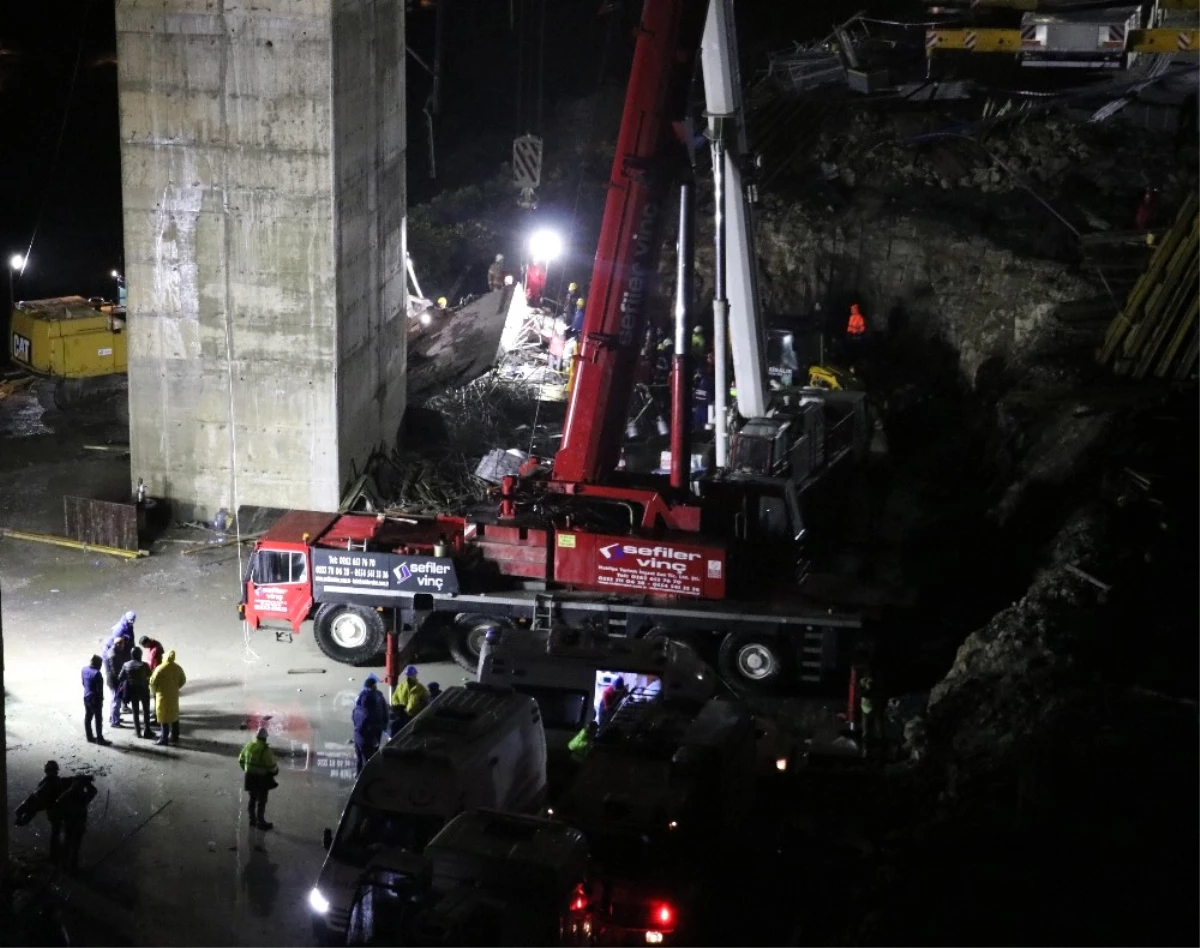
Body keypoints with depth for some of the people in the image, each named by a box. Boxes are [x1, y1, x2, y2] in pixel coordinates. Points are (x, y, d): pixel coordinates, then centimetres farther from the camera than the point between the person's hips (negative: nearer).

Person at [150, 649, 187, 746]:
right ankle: (174, 737, 23)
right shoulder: (178, 668, -2)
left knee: (164, 717, 2)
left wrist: (154, 691, 4)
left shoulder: (160, 669, -19)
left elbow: (153, 682, -16)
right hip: (174, 695, 5)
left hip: (163, 696, -5)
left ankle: (164, 739, 4)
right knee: (174, 715, 16)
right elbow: (183, 680, 9)